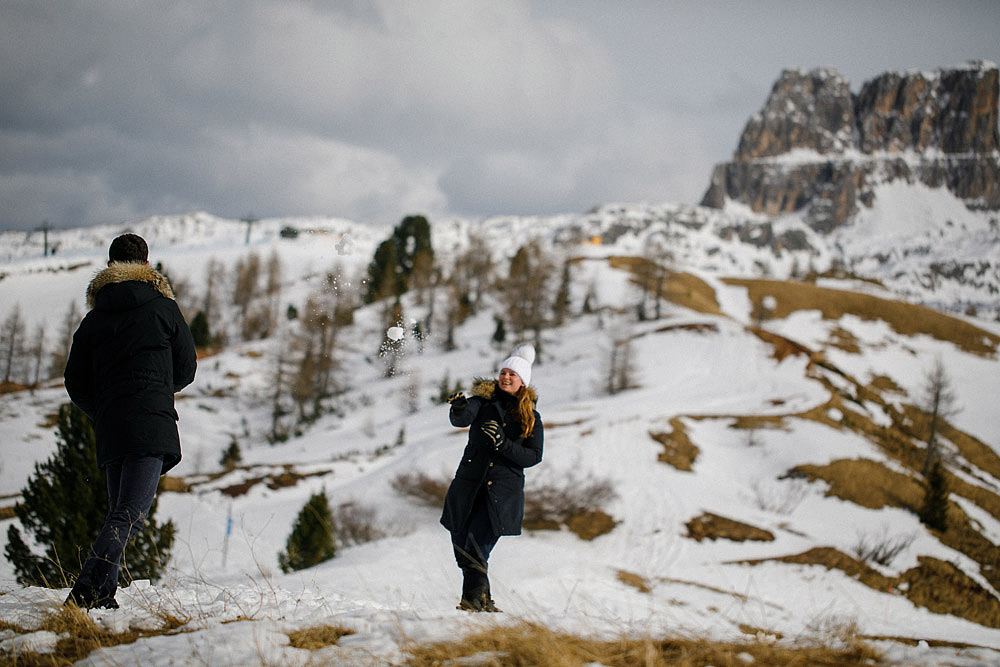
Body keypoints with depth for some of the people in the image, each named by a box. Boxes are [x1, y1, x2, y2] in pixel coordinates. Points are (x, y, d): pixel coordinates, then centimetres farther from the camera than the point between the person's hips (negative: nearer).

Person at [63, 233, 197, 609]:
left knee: (119, 513, 16)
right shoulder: (163, 307, 6)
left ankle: (103, 597, 6)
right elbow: (186, 370, 11)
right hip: (152, 424, -5)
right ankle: (85, 591, -30)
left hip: (109, 432, 5)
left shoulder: (93, 320, 15)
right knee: (130, 516, -14)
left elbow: (75, 384, 12)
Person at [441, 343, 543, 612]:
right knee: (462, 548, 4)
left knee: (476, 549, -20)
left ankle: (474, 599, -13)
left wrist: (503, 443, -16)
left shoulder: (531, 418, 6)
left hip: (503, 490, -2)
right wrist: (459, 409, -38)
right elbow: (462, 419, -14)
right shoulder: (483, 401, 6)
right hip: (469, 484, 2)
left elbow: (534, 456, -2)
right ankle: (483, 600, 18)